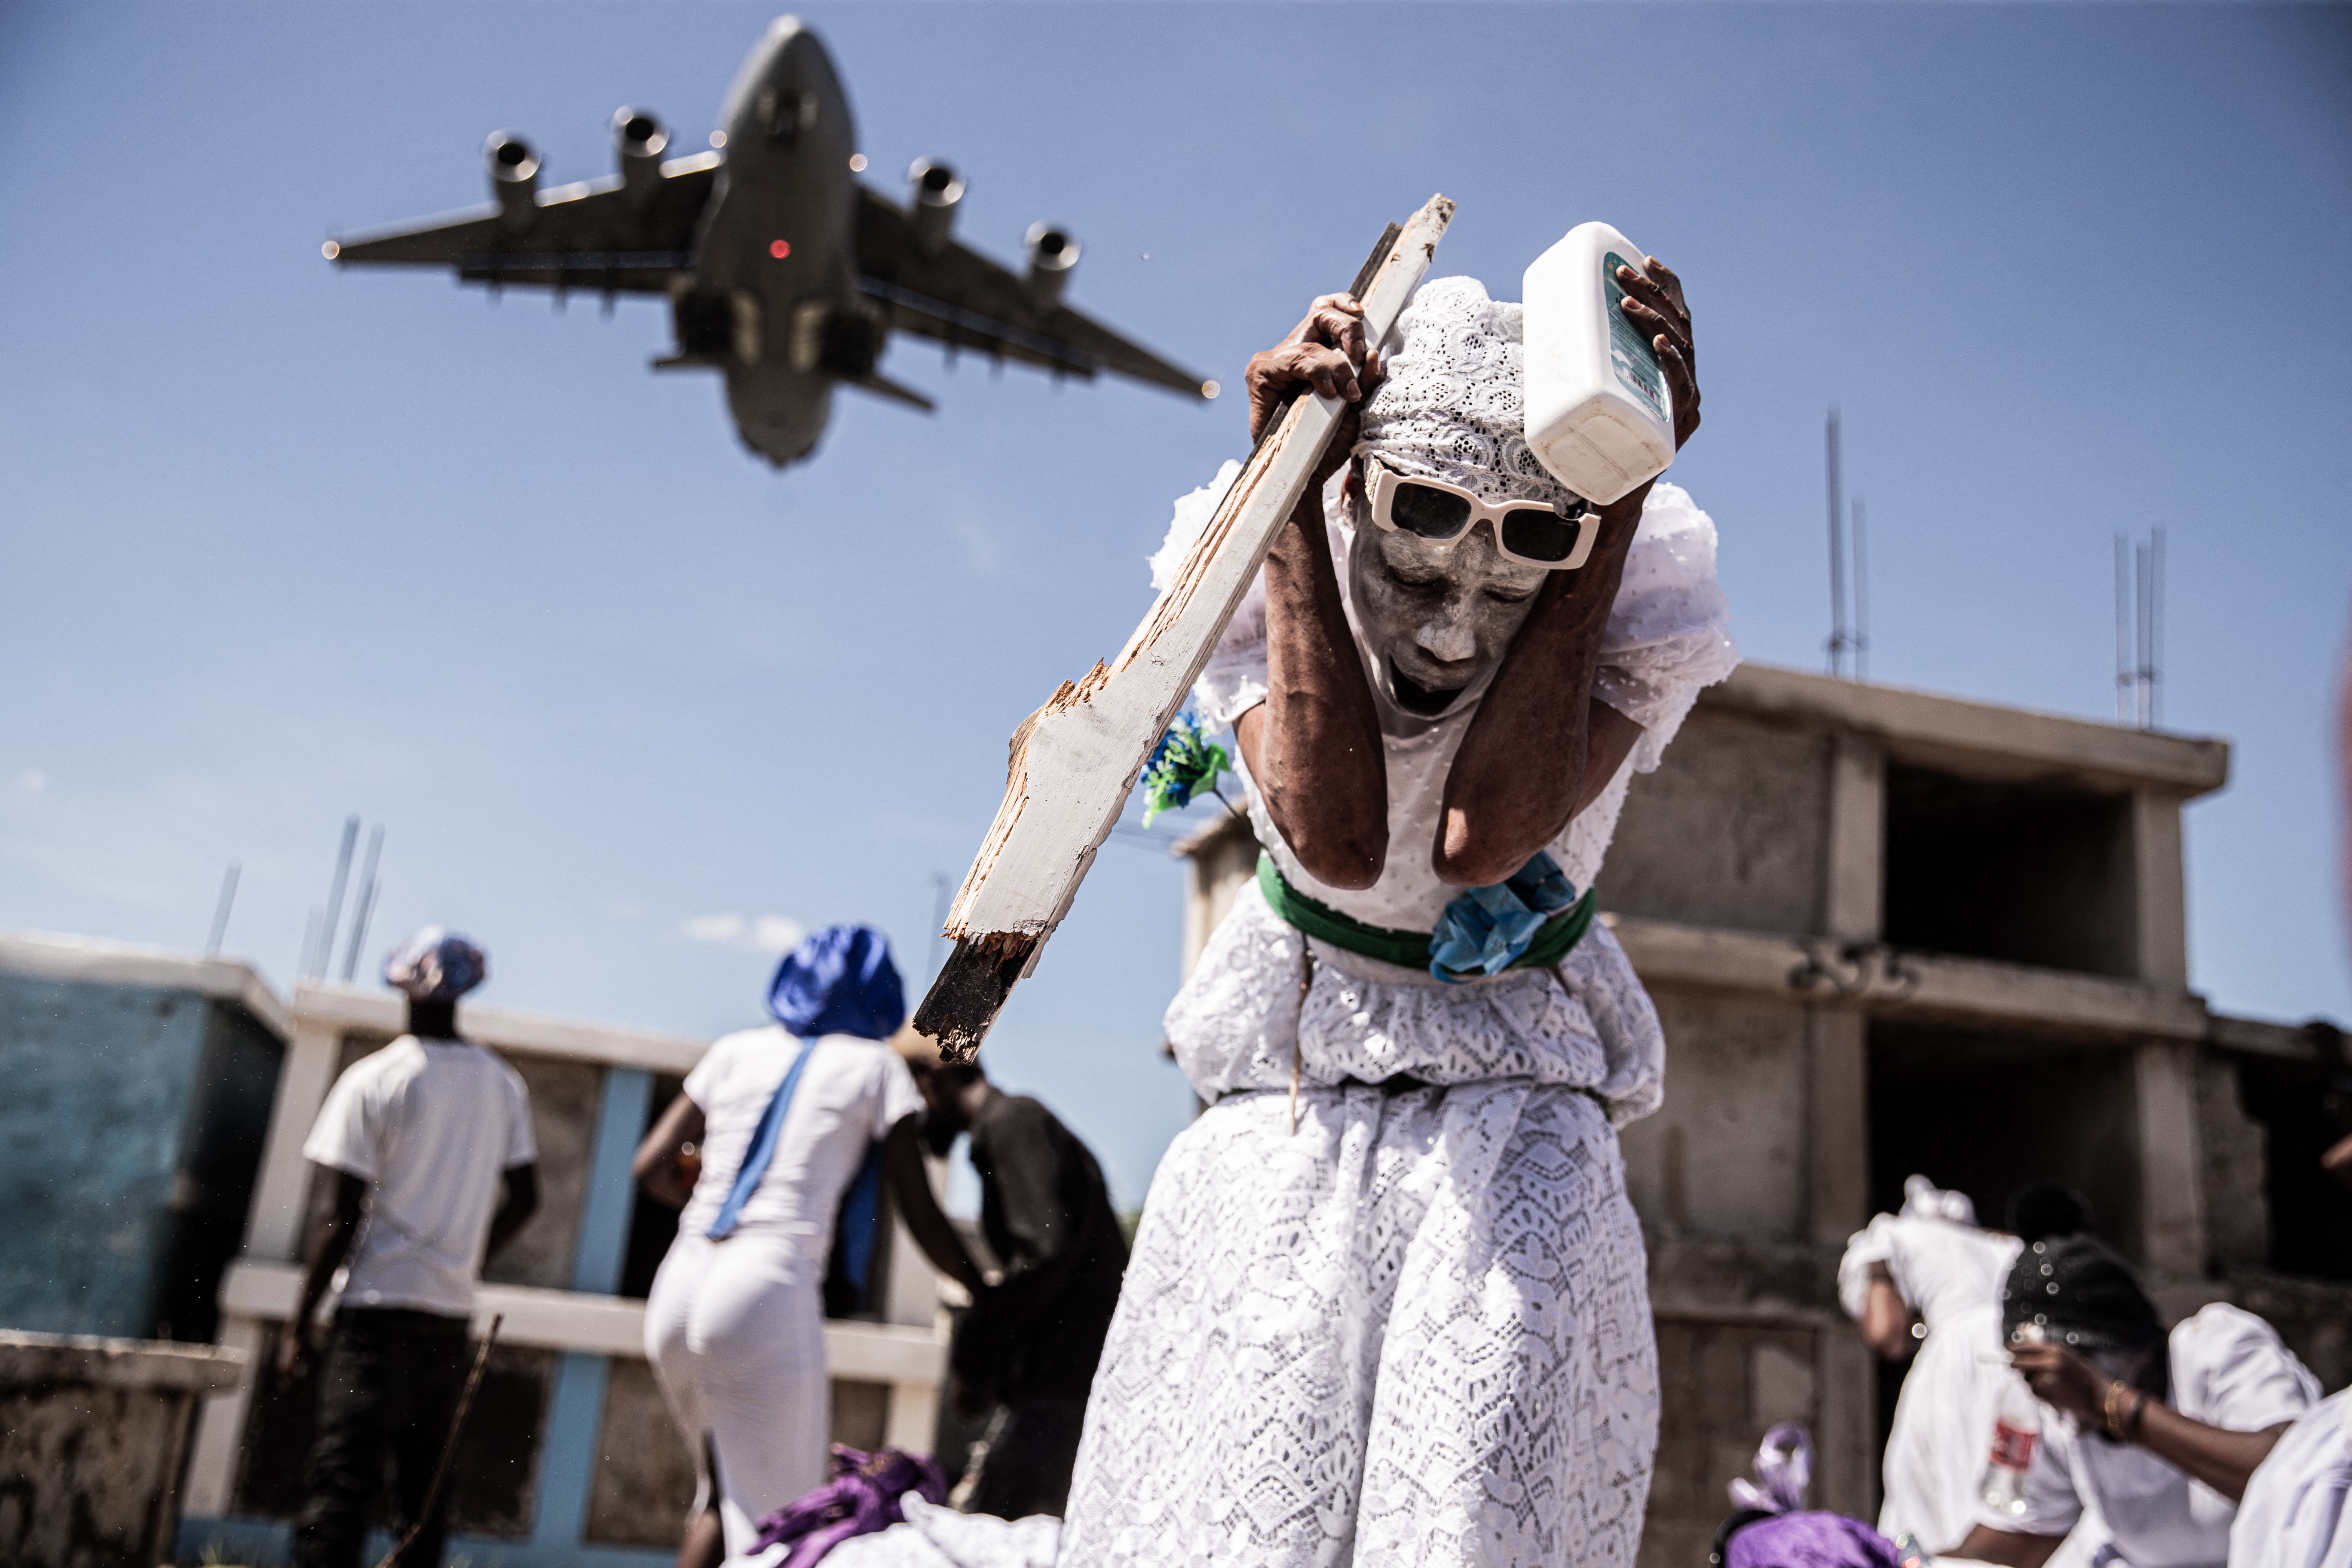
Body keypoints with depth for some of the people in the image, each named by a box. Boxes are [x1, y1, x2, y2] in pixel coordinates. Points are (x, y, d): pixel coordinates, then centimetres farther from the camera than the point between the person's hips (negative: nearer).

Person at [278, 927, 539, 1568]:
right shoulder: (503, 1086, 7)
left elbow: (344, 1217, -9)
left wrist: (300, 1324, -3)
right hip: (452, 1315, 5)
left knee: (339, 1480, -8)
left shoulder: (372, 1080, -8)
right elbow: (524, 1197, 12)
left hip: (379, 1305, -5)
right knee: (424, 1485, 12)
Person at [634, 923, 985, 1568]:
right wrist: (985, 1296, 17)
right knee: (771, 1514, 4)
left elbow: (652, 1168, 15)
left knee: (723, 1490, 24)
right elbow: (921, 1216, 4)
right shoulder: (875, 1067, 5)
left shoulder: (735, 1051, 16)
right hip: (769, 1291, -5)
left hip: (678, 1289, 5)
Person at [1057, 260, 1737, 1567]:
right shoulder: (1262, 563, -12)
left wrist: (1630, 486, -28)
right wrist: (1290, 490, -32)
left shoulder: (1635, 594, -11)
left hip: (1515, 1114, 0)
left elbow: (1481, 834, -29)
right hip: (1291, 1104, 1)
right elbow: (1336, 838, -29)